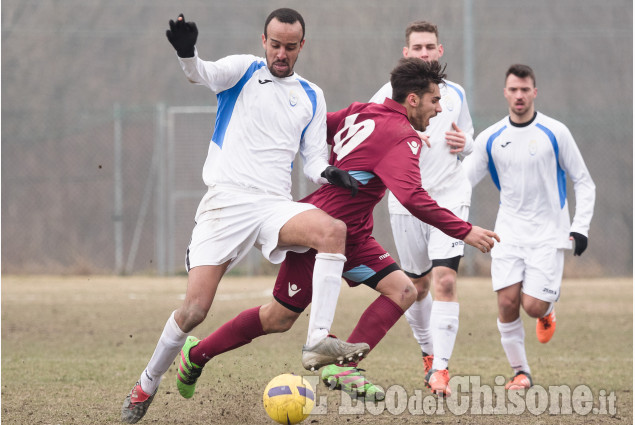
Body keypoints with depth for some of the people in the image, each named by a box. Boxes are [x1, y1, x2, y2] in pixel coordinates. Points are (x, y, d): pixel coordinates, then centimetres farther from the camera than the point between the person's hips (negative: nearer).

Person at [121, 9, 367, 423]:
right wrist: (186, 54, -41)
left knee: (333, 230, -29)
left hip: (276, 204, 3)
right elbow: (206, 74, -17)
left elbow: (313, 158, 16)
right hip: (226, 199, -3)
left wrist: (328, 172, -8)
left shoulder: (311, 96, 16)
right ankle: (147, 384, 12)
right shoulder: (244, 70, 5)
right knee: (195, 308, -11)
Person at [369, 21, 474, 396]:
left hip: (450, 197, 0)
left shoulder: (455, 94, 10)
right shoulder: (391, 93, 0)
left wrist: (463, 143, -1)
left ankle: (441, 369, -15)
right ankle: (429, 352, 34)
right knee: (417, 285, 9)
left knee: (445, 279, -15)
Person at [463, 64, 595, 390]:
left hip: (548, 234, -2)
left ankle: (547, 310, 25)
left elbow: (583, 182, 2)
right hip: (509, 234, 2)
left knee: (533, 305, -13)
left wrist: (580, 227, -7)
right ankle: (520, 371, 6)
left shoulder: (555, 133, -4)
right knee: (507, 302, -10)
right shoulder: (490, 139, 2)